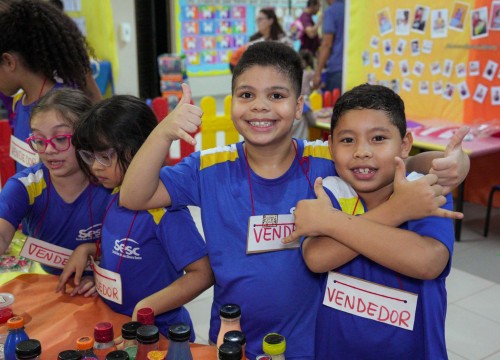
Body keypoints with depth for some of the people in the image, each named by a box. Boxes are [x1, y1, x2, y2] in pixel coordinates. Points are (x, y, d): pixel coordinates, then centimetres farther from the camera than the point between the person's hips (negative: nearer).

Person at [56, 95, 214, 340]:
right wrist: (87, 250, 2)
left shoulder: (163, 207, -23)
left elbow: (203, 273, -22)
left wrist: (147, 306, -28)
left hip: (159, 332, -6)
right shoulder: (116, 196, 2)